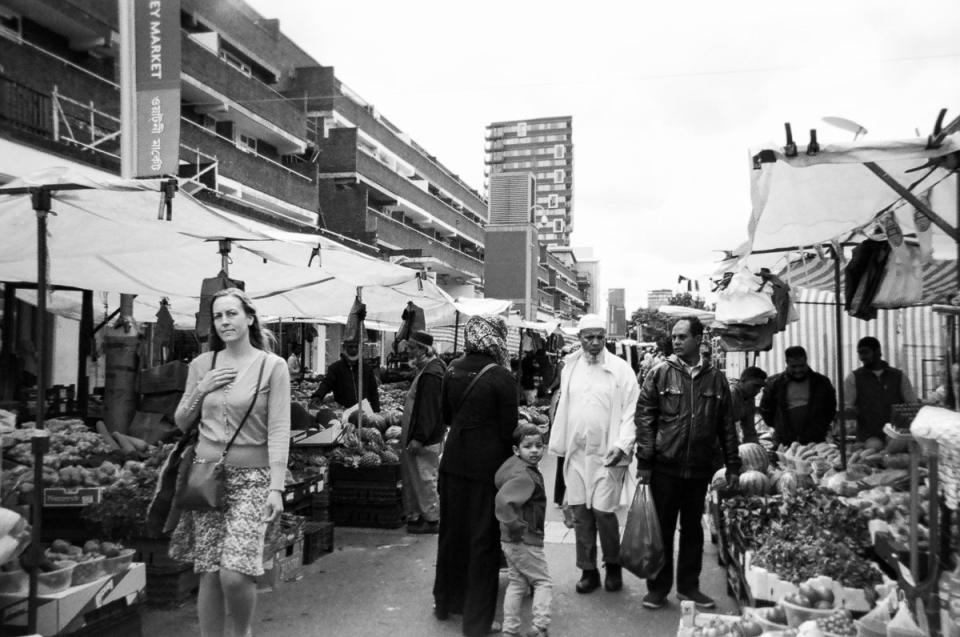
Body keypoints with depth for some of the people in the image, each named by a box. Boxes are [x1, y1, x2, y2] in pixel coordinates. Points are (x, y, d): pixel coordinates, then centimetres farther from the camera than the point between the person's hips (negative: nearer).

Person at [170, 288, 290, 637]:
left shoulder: (272, 366, -5)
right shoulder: (202, 364, 7)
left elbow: (278, 430, -9)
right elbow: (181, 422, 15)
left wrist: (276, 487, -16)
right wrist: (200, 390, -3)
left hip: (251, 478, -3)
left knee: (235, 574, -13)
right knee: (209, 575, 5)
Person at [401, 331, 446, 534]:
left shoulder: (431, 373, -19)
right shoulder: (426, 369, 14)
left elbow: (428, 409, -23)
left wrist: (419, 438, -24)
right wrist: (407, 433, 22)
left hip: (425, 439, -10)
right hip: (418, 435, 10)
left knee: (425, 477, -2)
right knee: (414, 476, 14)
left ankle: (432, 519, 7)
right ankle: (416, 515, 23)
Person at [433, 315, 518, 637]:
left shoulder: (453, 369, 0)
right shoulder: (501, 377, -15)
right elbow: (508, 428, -12)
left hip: (453, 461, 5)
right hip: (487, 464, -5)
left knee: (451, 532, 20)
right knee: (483, 539, 6)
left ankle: (446, 601, 36)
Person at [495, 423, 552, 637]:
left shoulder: (513, 464, 3)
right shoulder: (525, 476, -25)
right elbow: (503, 500, -39)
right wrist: (516, 525, -26)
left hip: (510, 540, 9)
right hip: (526, 540, -9)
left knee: (516, 583, 17)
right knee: (543, 582, 6)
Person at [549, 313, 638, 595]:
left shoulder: (620, 369, -4)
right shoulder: (570, 367, 9)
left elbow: (631, 410, -7)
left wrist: (622, 445, -18)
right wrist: (559, 446, 13)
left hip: (606, 454, -4)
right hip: (576, 452, 4)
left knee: (603, 511, -6)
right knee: (580, 513, 7)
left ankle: (613, 566, 18)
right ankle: (588, 571, 22)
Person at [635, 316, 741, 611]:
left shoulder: (716, 378, 5)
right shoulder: (661, 373, -2)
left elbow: (726, 425, 9)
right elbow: (644, 417, -4)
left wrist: (732, 464, 7)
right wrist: (644, 461, -10)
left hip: (699, 468, 2)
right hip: (665, 466, -2)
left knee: (693, 528, 13)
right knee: (663, 528, 6)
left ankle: (689, 586, 26)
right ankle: (658, 587, 19)